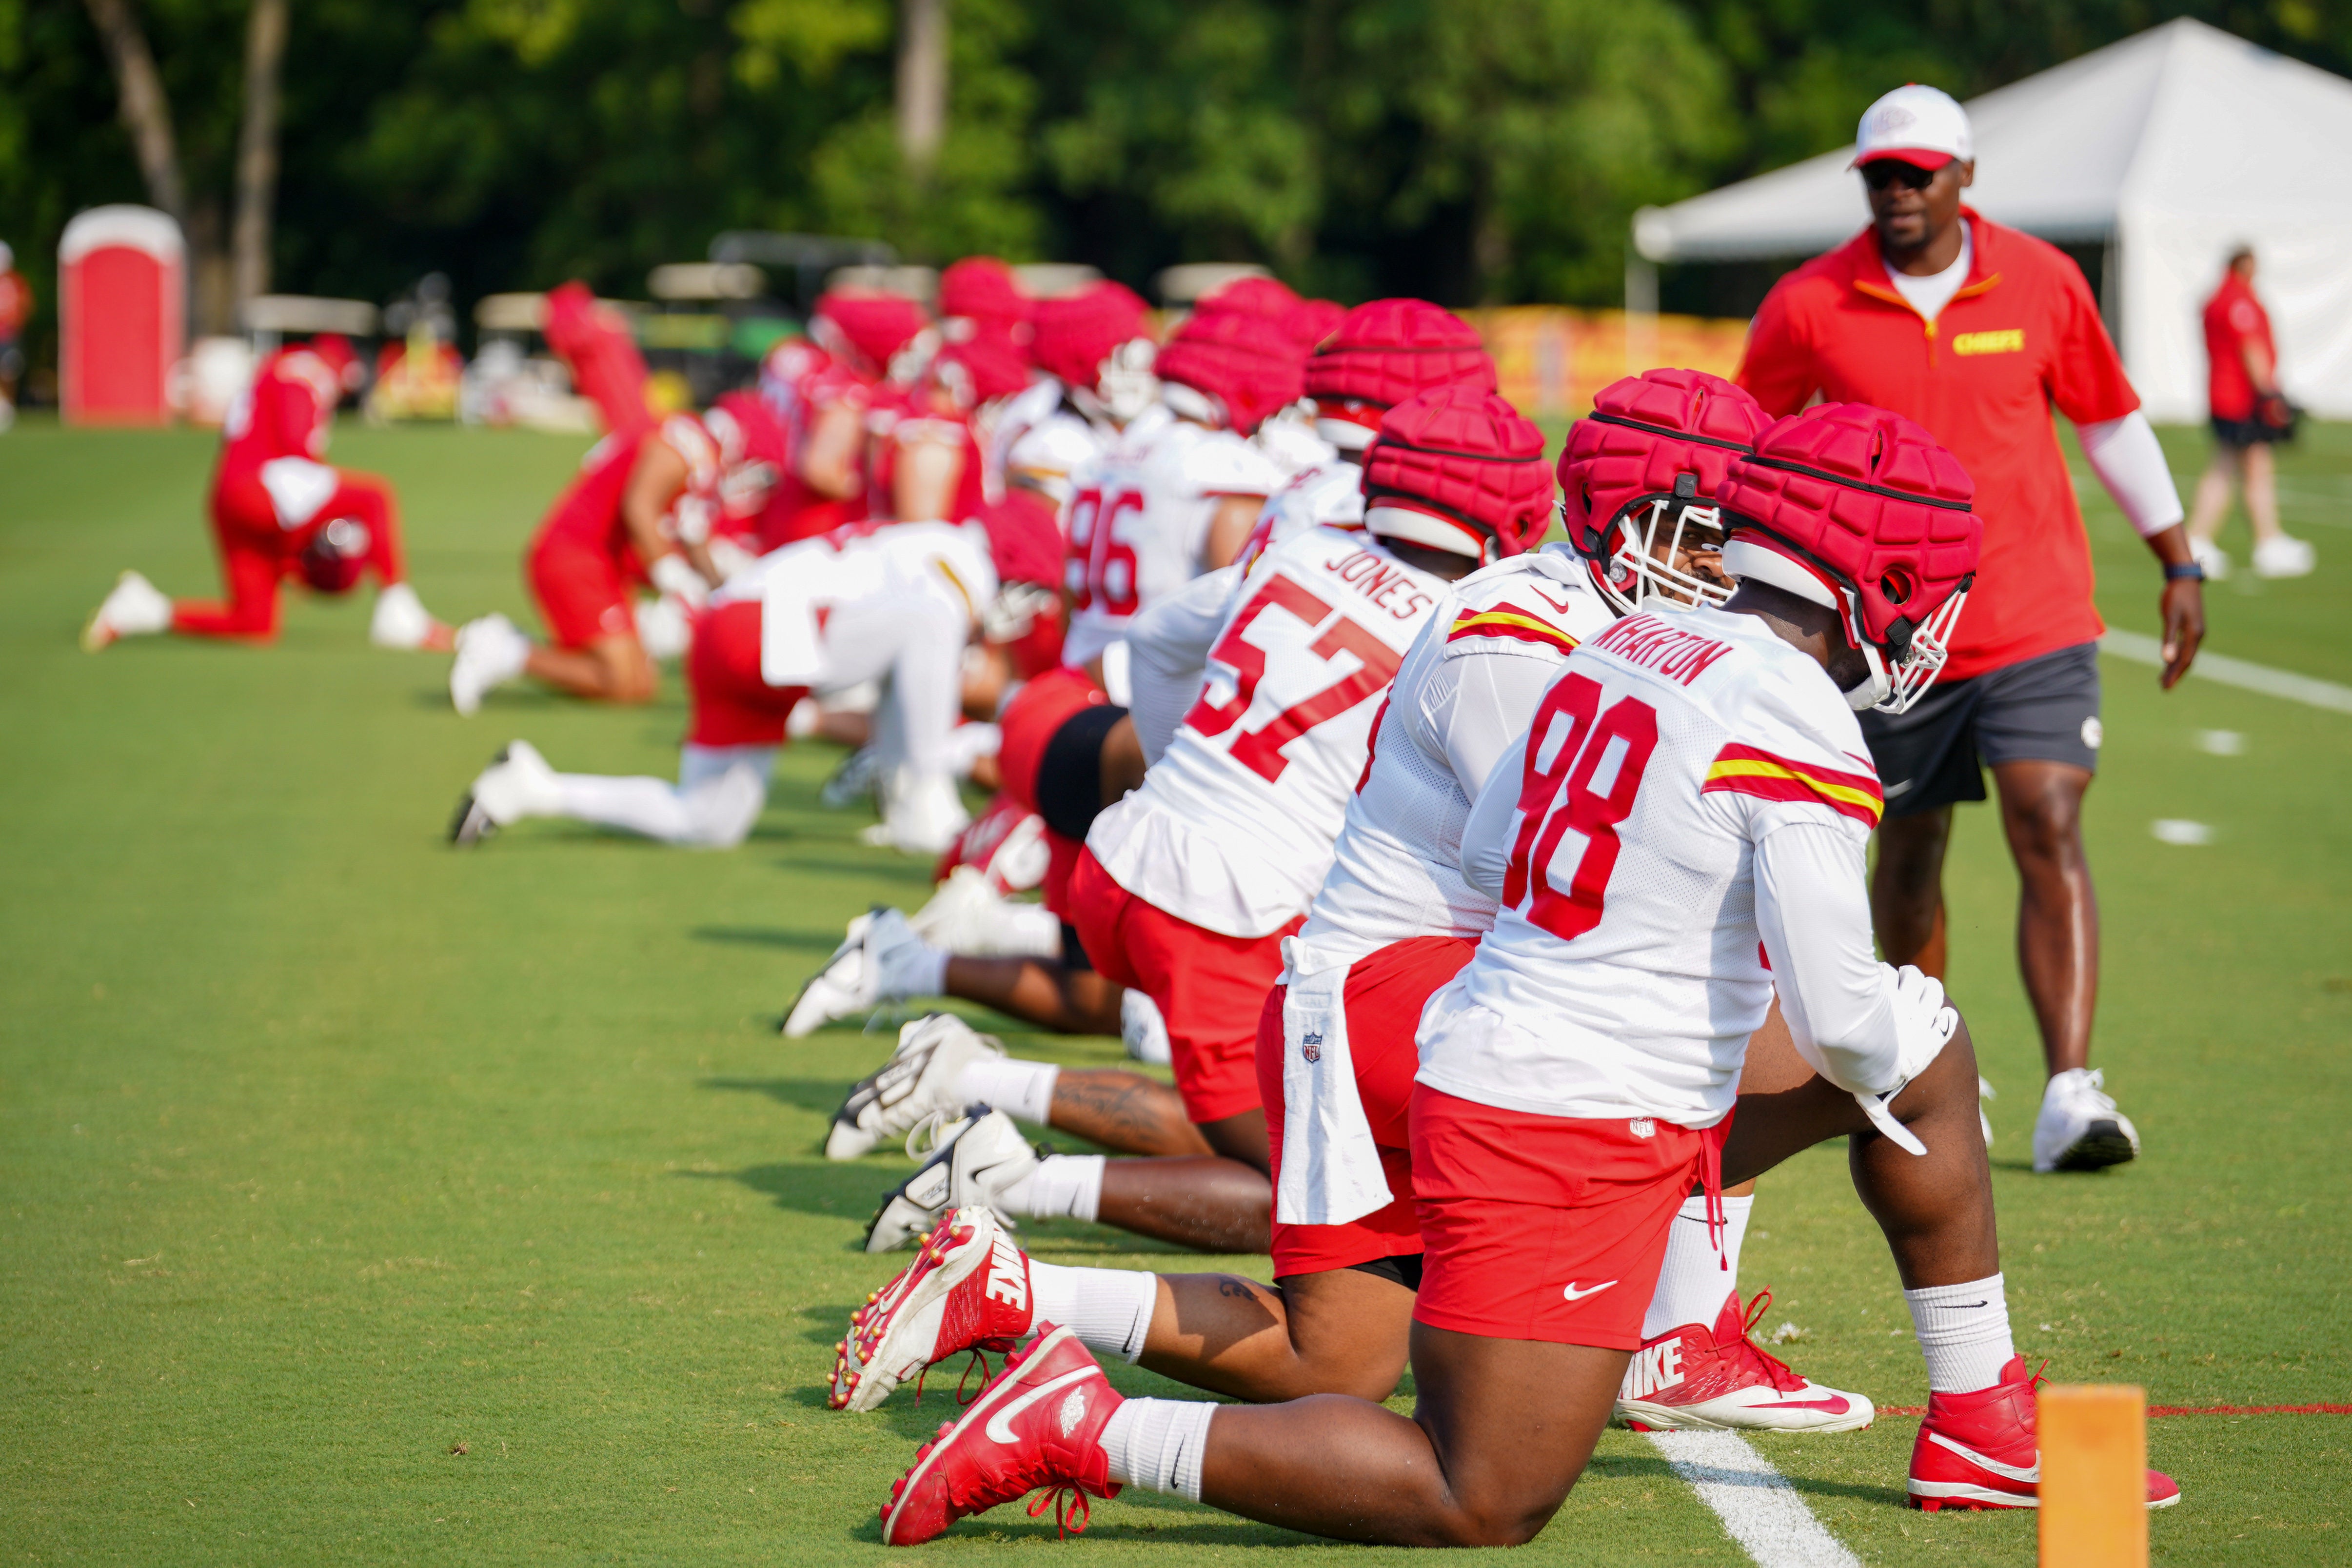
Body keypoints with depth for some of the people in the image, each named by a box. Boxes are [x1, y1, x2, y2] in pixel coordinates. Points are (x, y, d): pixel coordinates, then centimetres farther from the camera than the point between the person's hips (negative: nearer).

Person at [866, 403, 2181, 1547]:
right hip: (1569, 1140, -10)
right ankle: (1087, 1432, -3)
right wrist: (1896, 1027, 7)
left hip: (1484, 1060, 10)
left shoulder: (1631, 645, 5)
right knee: (1485, 1511, -1)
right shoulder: (1800, 727, -19)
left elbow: (1489, 849, 17)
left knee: (1929, 1058, 22)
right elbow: (1839, 1019, -19)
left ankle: (1986, 1428, 33)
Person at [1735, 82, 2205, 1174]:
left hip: (2038, 623, -1)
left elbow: (2111, 421, 11)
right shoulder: (1809, 307, -5)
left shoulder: (2043, 283, -2)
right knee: (1910, 857, 11)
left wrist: (2178, 564, 13)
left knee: (2050, 838, -13)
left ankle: (2070, 1093, -20)